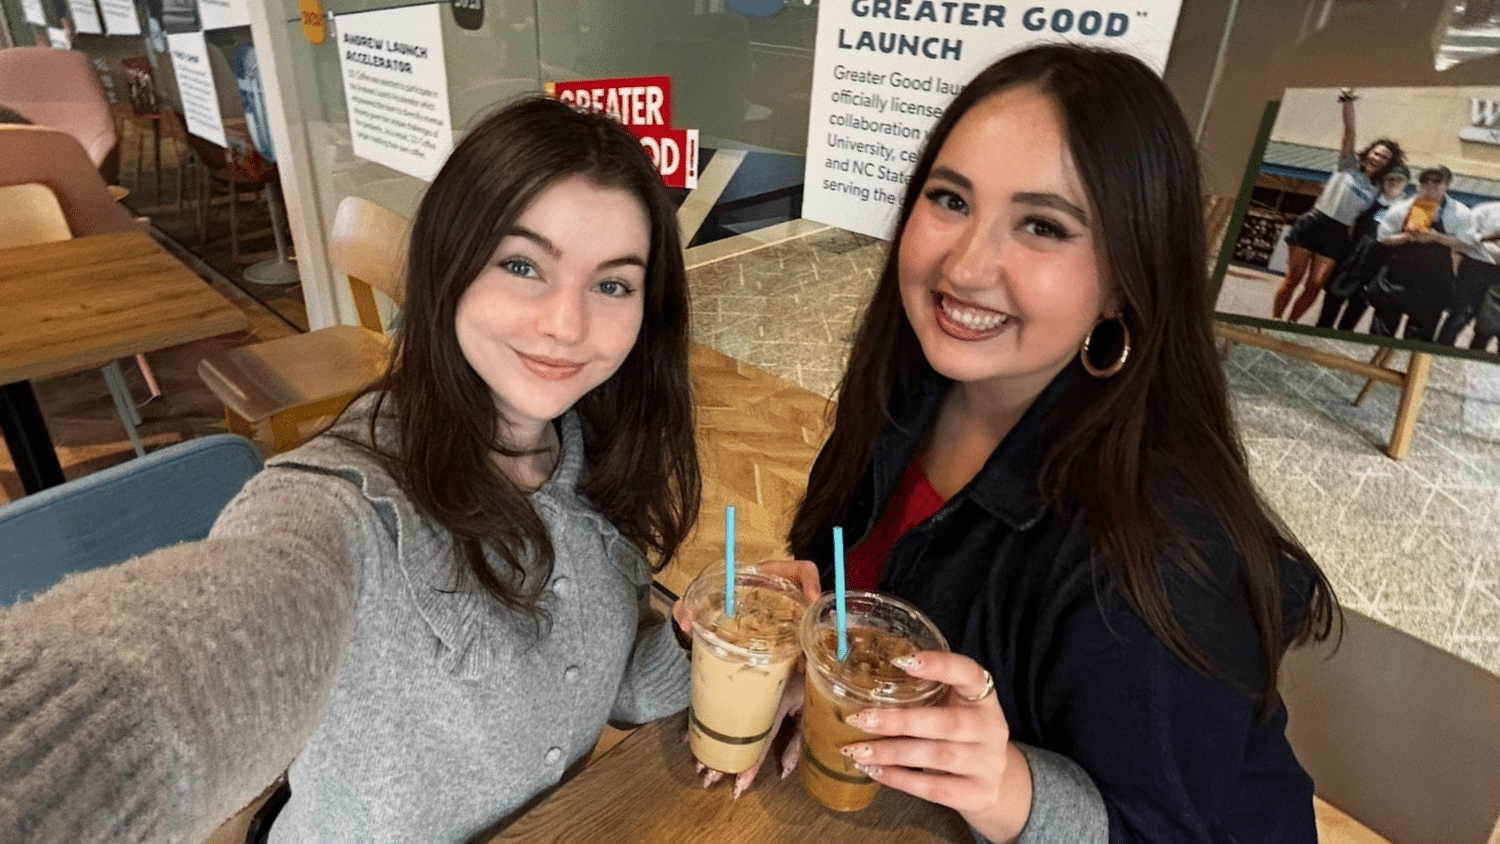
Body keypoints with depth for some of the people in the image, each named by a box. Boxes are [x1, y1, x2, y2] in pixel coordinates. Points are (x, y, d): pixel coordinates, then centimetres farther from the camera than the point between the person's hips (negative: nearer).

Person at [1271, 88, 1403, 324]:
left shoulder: (1377, 189, 15)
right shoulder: (1348, 166, 7)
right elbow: (1350, 131, -4)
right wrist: (1348, 104, -13)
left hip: (1338, 236, 3)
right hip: (1313, 224, -3)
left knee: (1314, 286, -5)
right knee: (1293, 278, -5)